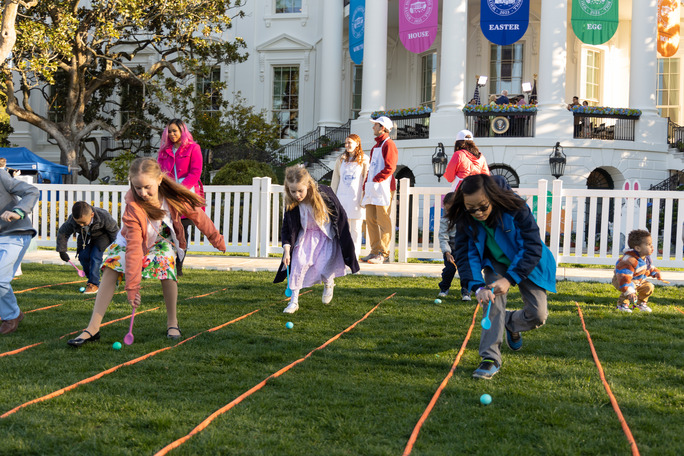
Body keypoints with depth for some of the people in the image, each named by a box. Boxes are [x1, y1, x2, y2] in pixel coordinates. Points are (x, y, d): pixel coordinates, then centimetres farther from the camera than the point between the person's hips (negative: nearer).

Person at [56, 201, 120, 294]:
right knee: (83, 256, -13)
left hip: (102, 237, -4)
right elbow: (62, 233, -10)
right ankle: (91, 279, 9)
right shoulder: (72, 221, -30)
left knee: (95, 256, -21)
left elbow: (114, 230, -17)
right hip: (86, 238, 4)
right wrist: (62, 251, -9)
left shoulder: (103, 216, -37)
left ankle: (94, 284, -14)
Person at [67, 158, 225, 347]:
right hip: (133, 240, -1)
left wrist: (217, 240, 1)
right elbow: (133, 248, -40)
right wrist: (132, 286, -43)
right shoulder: (133, 207, -36)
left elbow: (198, 216, -12)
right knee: (111, 267, -22)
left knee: (166, 263, -28)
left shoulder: (174, 196, -30)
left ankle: (172, 321, -10)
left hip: (163, 239, 1)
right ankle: (93, 329, -20)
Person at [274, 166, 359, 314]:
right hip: (306, 235, 2)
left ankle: (328, 283, 21)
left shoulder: (324, 193, -24)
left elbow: (340, 216, -9)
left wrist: (343, 239, -3)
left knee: (322, 267, -17)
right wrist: (286, 250, -20)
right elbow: (287, 228, -8)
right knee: (299, 262, -18)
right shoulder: (291, 204, -17)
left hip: (327, 236, -2)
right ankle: (294, 301, -7)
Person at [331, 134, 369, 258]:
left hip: (356, 196, -3)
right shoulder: (341, 159, 13)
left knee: (356, 227, -1)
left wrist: (364, 198, -7)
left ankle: (355, 254, 4)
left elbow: (366, 180, -1)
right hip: (342, 196, 3)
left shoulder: (364, 160, 2)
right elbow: (335, 179, 16)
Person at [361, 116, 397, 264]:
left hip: (383, 187, -9)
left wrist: (375, 180, -18)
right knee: (370, 220, 7)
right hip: (372, 188, 9)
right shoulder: (376, 146, 24)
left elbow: (390, 167, -16)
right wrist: (366, 185, 18)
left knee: (383, 221, -8)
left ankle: (384, 253, -7)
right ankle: (375, 251, 12)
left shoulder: (388, 144, -6)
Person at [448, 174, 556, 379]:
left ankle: (511, 323, 26)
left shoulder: (515, 209, -33)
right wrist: (477, 287, -36)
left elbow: (533, 247, -29)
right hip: (495, 264, 2)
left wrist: (510, 279, -37)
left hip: (526, 263, -2)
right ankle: (491, 358, -17)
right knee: (493, 302, -23)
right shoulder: (464, 219, -24)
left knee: (537, 314, -8)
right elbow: (464, 255, -19)